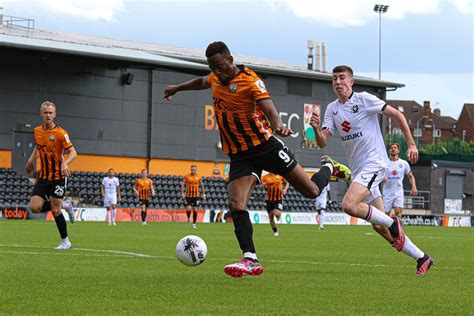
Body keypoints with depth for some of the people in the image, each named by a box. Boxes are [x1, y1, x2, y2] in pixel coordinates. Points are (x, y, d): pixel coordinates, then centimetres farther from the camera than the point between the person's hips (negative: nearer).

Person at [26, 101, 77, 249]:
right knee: (34, 207, -8)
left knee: (55, 210, -7)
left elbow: (73, 153, -15)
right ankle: (62, 205, 18)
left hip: (58, 176, -6)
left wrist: (65, 163, -34)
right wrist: (32, 159, 10)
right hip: (43, 176, 6)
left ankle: (65, 242, 7)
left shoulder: (61, 133, -13)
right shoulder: (37, 131, 5)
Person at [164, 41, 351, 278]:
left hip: (266, 145, -5)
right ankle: (250, 259, -23)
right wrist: (178, 88, 44)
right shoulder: (216, 78, 5)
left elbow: (269, 108, -31)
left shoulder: (250, 81, -17)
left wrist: (278, 125, -53)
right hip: (239, 155, 5)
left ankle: (329, 168, 37)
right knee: (236, 204, -18)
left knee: (312, 191, 2)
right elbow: (202, 82, 31)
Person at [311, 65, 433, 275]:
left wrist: (411, 144, -6)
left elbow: (396, 114, -3)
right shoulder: (332, 109, 9)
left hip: (374, 162, -7)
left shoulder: (364, 100, -7)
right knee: (378, 226, 6)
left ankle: (393, 224, -8)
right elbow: (322, 142, 0)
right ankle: (421, 258, 17)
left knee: (349, 205, -27)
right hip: (358, 169, 7)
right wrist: (317, 129, -21)